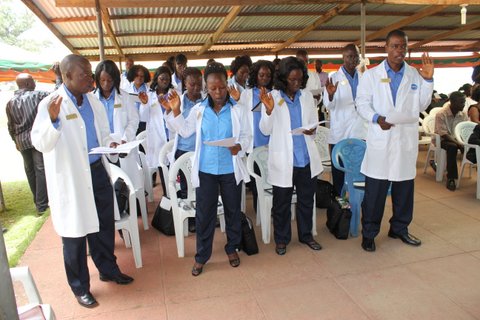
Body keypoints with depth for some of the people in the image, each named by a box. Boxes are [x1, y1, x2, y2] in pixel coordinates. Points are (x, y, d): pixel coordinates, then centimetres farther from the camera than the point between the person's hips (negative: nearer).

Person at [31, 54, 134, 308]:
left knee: (104, 225, 18)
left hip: (98, 171, 6)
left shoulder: (93, 101, 6)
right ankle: (80, 287, 28)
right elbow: (41, 144, -22)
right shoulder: (50, 104, -13)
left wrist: (111, 144, -6)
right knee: (75, 233, 9)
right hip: (71, 178, -6)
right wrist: (52, 119, -39)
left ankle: (108, 269, 41)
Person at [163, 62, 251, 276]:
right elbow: (185, 131, 5)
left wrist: (240, 146, -22)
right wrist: (175, 111, -6)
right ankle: (201, 256, 24)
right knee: (204, 213, 8)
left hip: (230, 169, -1)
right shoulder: (199, 109, 1)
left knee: (233, 211, 14)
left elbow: (246, 136, -1)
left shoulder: (237, 110, -4)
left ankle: (232, 248, 36)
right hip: (205, 170, 1)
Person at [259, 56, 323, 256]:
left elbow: (314, 122, 12)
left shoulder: (307, 96, 4)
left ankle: (306, 235, 36)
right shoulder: (272, 97, -6)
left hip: (306, 157, 4)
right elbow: (266, 130, -7)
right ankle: (281, 239, 28)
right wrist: (269, 110, -25)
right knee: (282, 202, 10)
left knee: (306, 199, 17)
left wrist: (312, 129, -11)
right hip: (283, 159, -3)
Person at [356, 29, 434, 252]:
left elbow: (422, 105, 11)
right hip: (380, 140, -3)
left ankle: (400, 228, 30)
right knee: (375, 190, 0)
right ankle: (369, 233, 13)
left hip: (407, 140, 4)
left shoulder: (415, 75, 9)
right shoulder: (371, 75, 2)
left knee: (404, 188, 13)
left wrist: (428, 80, 0)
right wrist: (376, 118, -18)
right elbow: (362, 103, -1)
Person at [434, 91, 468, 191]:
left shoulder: (463, 114, 1)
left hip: (457, 139, 5)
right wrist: (458, 143, -31)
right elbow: (443, 134, -21)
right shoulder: (441, 114, -16)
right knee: (452, 147, -36)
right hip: (442, 140, -5)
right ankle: (451, 178, -31)